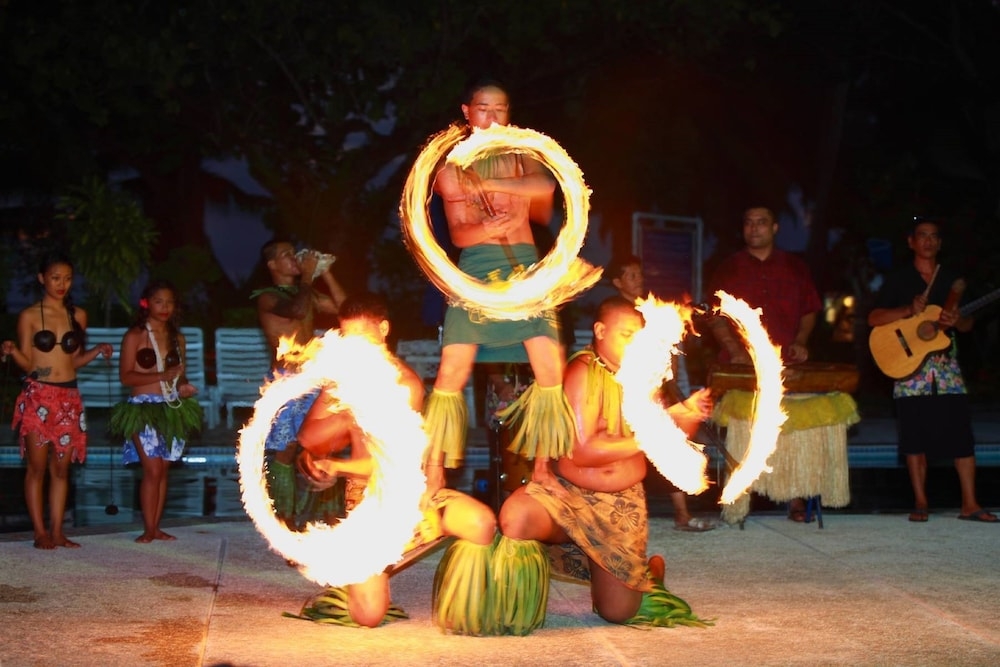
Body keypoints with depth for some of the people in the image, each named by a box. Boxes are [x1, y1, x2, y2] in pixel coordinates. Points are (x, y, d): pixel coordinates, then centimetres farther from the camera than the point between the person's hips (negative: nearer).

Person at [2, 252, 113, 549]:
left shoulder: (78, 315, 11)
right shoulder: (29, 316, 1)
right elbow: (27, 364, 0)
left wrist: (97, 351, 0)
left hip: (69, 399, 4)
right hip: (37, 397, -4)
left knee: (61, 468, 5)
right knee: (37, 467, -4)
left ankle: (57, 532, 8)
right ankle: (40, 532, 0)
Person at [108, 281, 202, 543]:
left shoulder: (177, 338, 13)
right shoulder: (134, 336, -2)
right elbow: (125, 376, -8)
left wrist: (184, 386, -3)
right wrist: (162, 376, -17)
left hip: (172, 409, 5)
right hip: (144, 408, -5)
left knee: (163, 470, 4)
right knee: (152, 469, -11)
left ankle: (156, 527, 9)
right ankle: (148, 529, -5)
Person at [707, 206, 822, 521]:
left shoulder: (795, 268, 11)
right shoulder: (729, 268, 8)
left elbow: (809, 312, 16)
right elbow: (716, 316, 5)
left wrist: (800, 342, -2)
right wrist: (735, 350, -8)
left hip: (786, 366, 0)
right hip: (740, 366, 0)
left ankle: (796, 498, 1)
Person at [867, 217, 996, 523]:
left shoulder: (953, 279, 13)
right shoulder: (898, 280, 5)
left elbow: (968, 324, 13)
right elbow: (874, 318, -4)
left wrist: (957, 320, -11)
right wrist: (909, 310, -18)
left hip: (946, 365, 2)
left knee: (961, 434, -4)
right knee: (916, 439, -1)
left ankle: (970, 504, -1)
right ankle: (920, 502, 8)